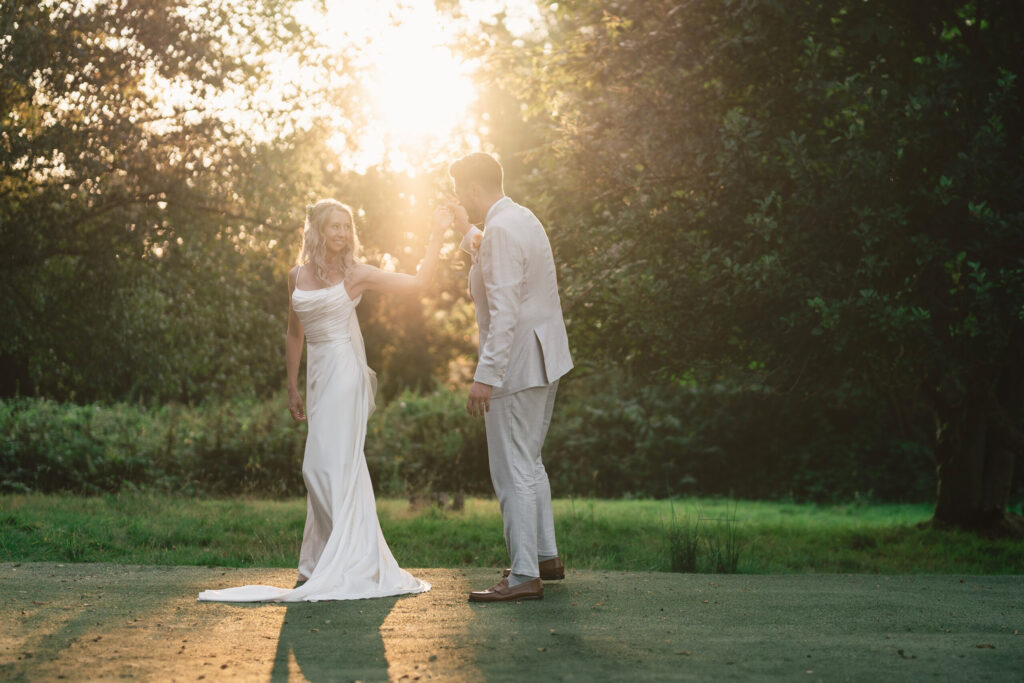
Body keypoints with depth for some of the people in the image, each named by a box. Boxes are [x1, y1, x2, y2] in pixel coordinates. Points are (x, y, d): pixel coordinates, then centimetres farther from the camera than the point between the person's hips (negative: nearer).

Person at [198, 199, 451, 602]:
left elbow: (418, 282, -3)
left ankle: (346, 565, -7)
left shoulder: (356, 275, -3)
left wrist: (437, 235, -8)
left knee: (329, 464, -11)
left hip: (345, 371, -5)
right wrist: (292, 388, 18)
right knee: (333, 467, 9)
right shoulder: (297, 277, 10)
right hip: (318, 375, 5)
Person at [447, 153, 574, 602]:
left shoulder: (501, 231, -19)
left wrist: (485, 376, -27)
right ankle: (546, 556, 30)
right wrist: (466, 231, 42)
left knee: (513, 471, -6)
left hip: (516, 364, -10)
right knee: (528, 463, 21)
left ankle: (525, 576, -4)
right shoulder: (522, 220, 13)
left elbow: (504, 312, -26)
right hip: (544, 361, 10)